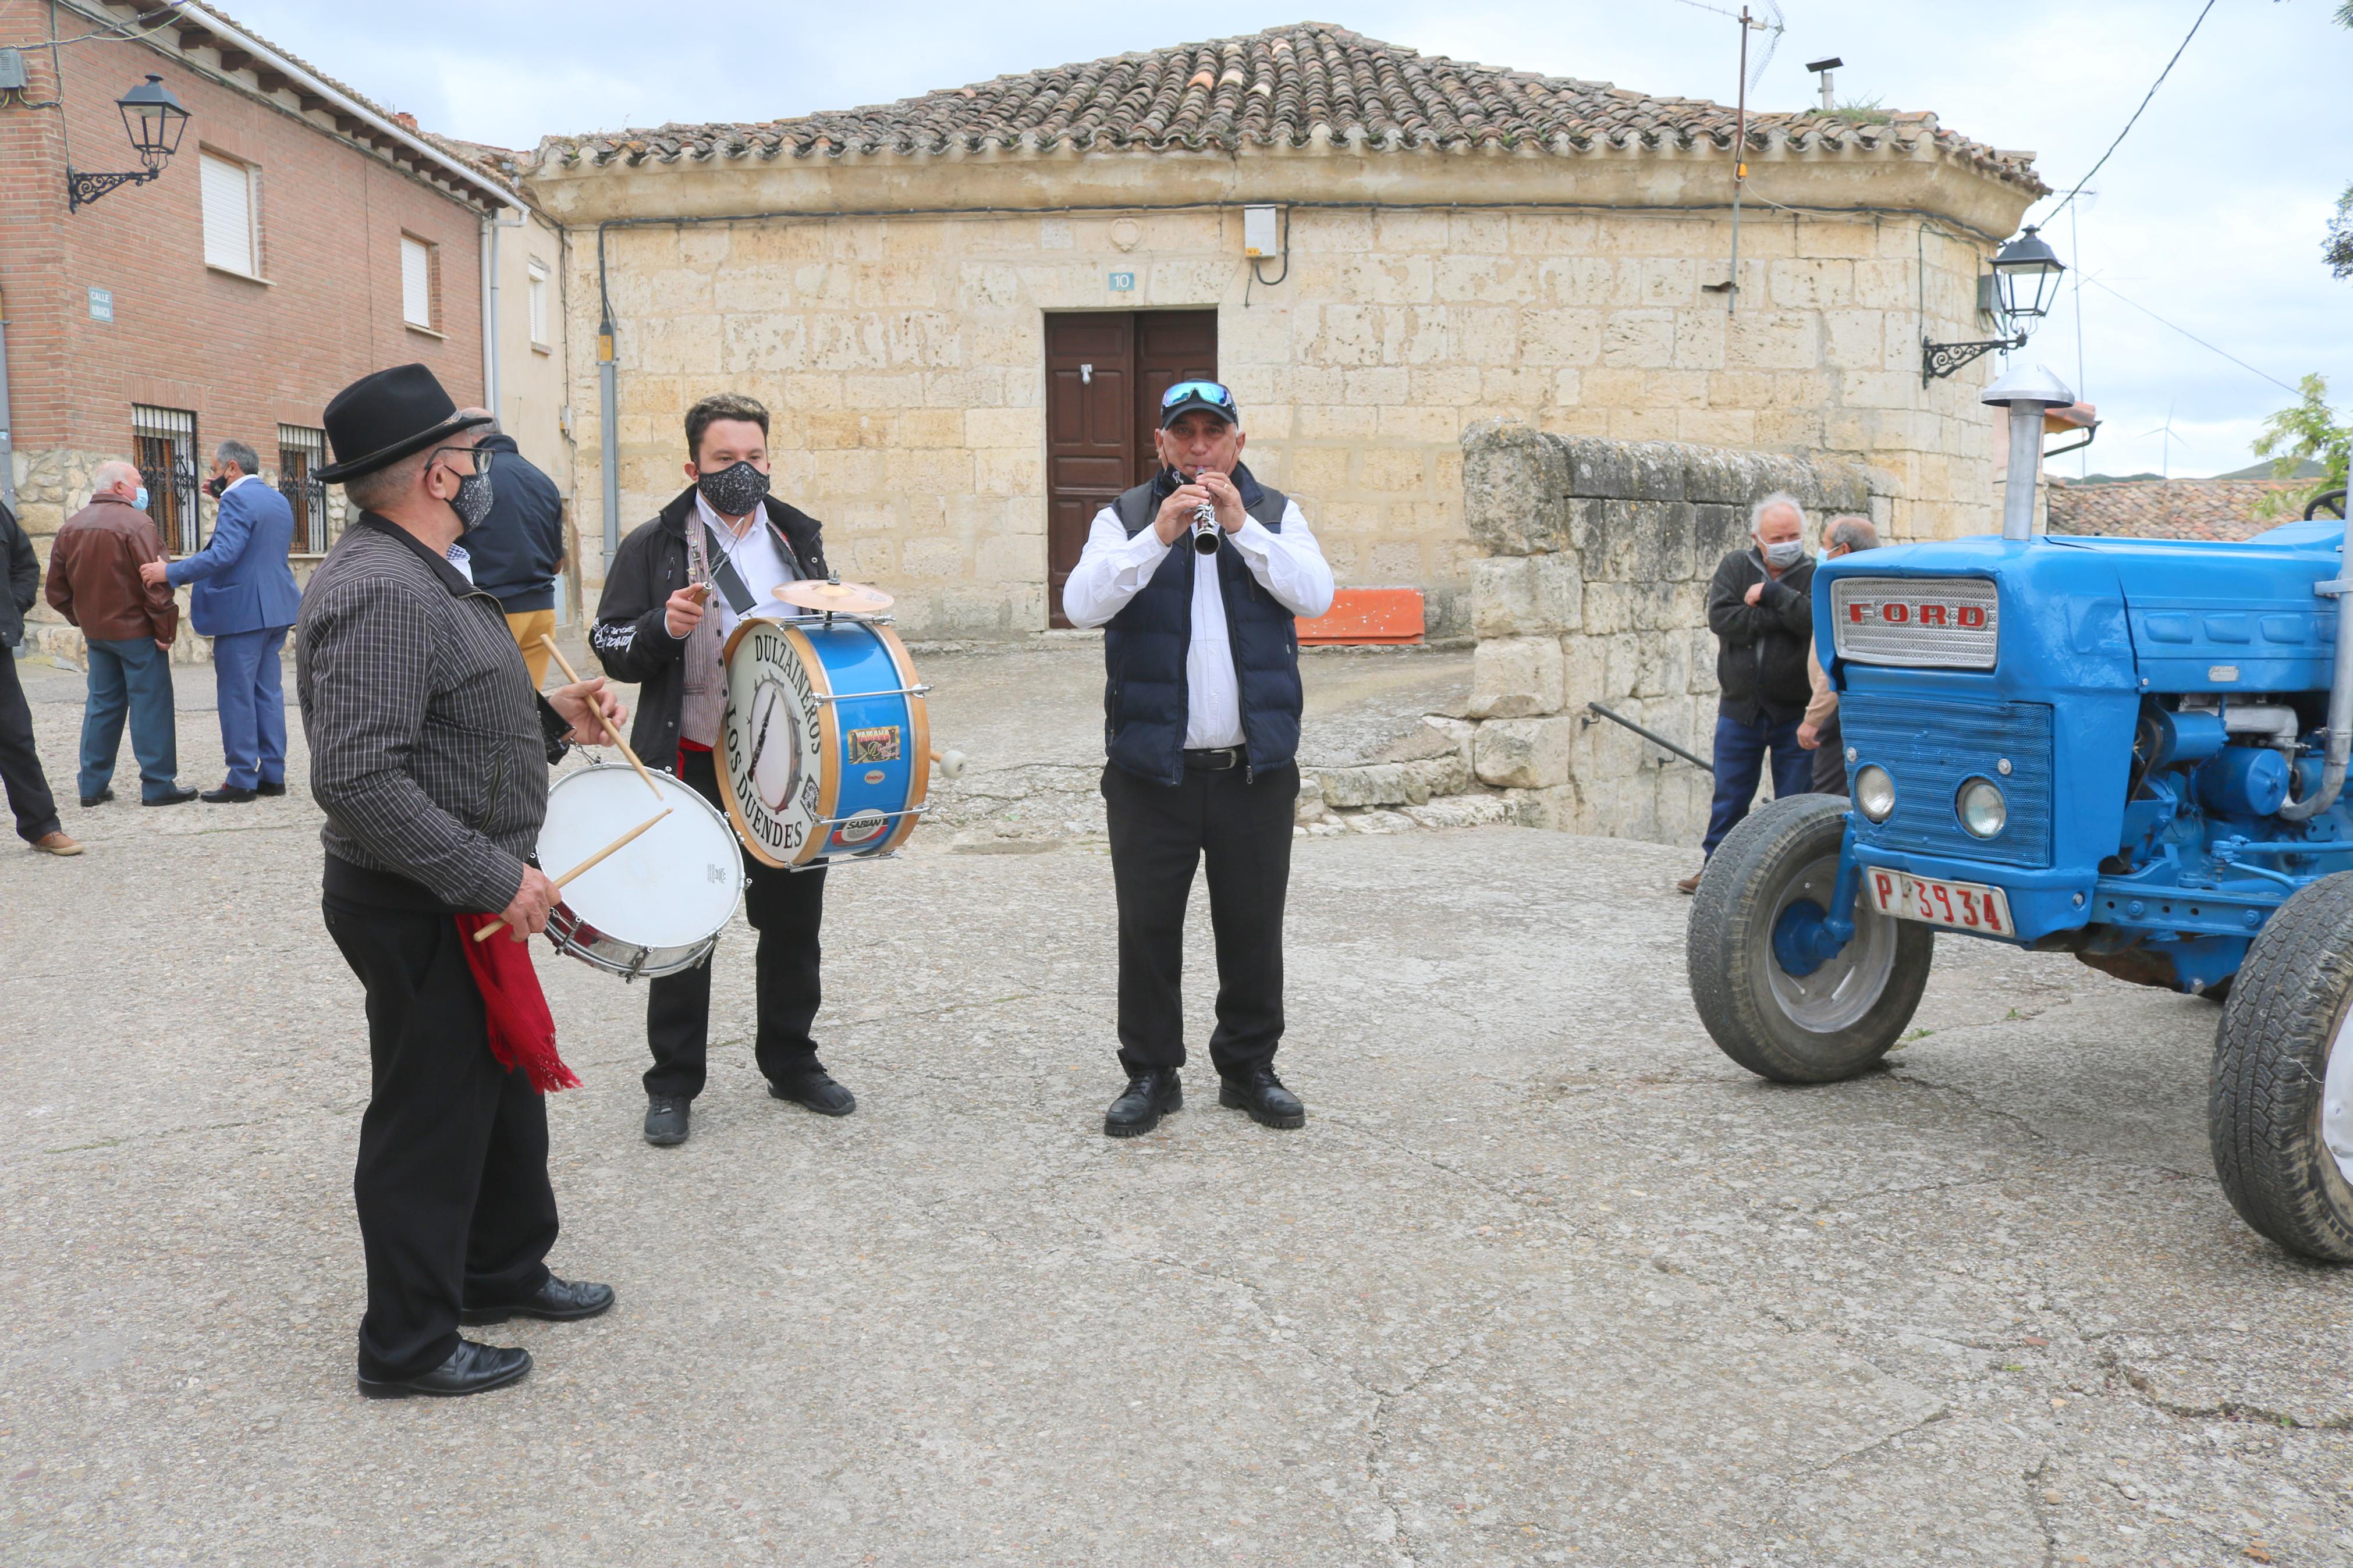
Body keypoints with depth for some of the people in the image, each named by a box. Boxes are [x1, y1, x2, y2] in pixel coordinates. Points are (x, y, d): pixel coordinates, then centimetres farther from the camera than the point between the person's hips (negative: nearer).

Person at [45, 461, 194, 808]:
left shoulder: (70, 528, 8)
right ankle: (157, 786, 0)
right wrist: (166, 629, -12)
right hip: (137, 630, -7)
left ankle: (93, 786, 16)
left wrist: (83, 620, 18)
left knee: (101, 705, 14)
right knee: (151, 706, -1)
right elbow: (155, 583, -19)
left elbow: (57, 590, 11)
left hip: (96, 633, 7)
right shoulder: (136, 523, -15)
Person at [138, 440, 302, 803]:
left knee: (236, 696, -3)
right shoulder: (280, 501, 14)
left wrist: (170, 573, -24)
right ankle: (273, 775, 13)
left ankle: (242, 780, 0)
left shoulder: (237, 500, -14)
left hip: (242, 612, -9)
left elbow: (224, 554, -24)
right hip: (277, 610, 9)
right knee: (268, 692, 12)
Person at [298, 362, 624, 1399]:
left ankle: (503, 1273, 41)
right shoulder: (382, 592, -23)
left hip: (464, 899, 11)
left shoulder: (419, 576, 12)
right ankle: (408, 1347, 20)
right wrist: (496, 877, -27)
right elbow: (359, 778, -31)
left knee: (505, 1083, 23)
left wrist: (551, 720, 7)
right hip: (422, 913, -11)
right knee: (433, 1119, 3)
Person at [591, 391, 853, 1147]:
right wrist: (665, 626, -22)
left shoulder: (799, 538, 9)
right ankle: (673, 1084, 18)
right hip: (692, 766, -3)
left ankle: (791, 1062, 29)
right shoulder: (654, 545, -2)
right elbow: (612, 647, -4)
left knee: (793, 920, 12)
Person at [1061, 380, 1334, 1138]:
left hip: (1256, 767, 1)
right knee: (1147, 929, 4)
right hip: (1152, 767, -1)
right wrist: (1159, 535, -22)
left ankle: (1249, 1068, 24)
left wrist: (1241, 526, -17)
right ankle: (1151, 1074, 19)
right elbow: (1082, 604, -12)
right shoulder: (1125, 518, 4)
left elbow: (1315, 595, -9)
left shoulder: (1277, 514, 8)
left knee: (1254, 927, 8)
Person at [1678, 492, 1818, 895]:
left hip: (1795, 711, -1)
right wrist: (1781, 616, -15)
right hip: (1740, 707, 2)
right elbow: (1721, 619, -13)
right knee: (1729, 796, 10)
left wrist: (1772, 596, -19)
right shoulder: (1735, 567, 3)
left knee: (1795, 800, 4)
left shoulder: (1814, 575, -1)